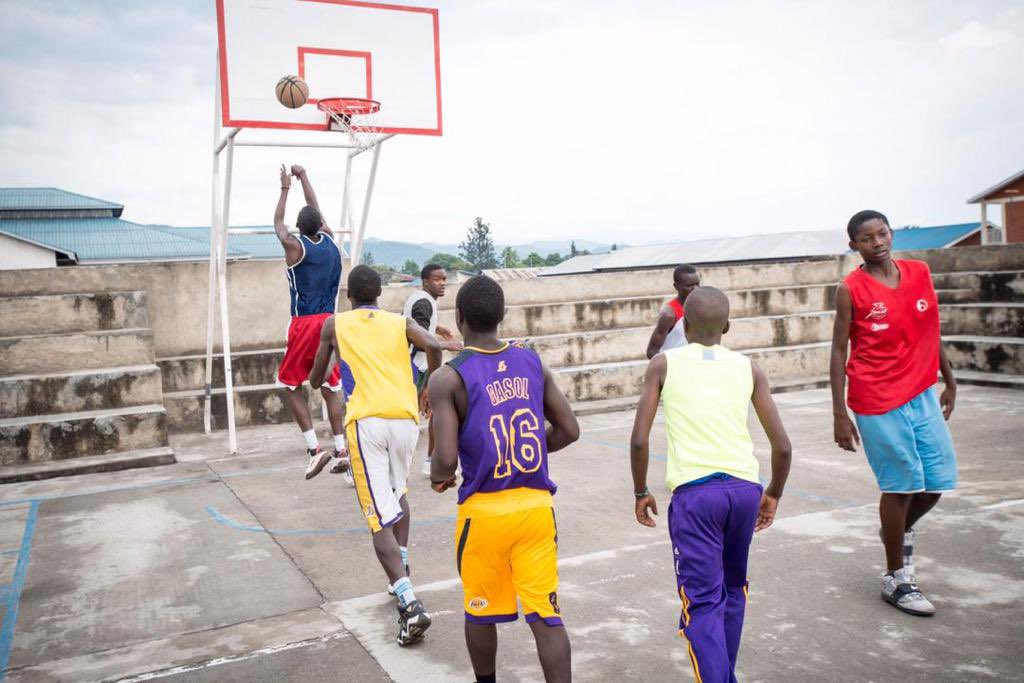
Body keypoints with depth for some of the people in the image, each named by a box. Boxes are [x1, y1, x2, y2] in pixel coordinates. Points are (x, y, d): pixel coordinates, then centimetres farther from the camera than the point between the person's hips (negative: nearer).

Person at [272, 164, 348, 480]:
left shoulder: (295, 246, -5)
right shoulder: (330, 241, 6)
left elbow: (277, 222, 15)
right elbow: (315, 209, 23)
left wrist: (285, 187, 28)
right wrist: (303, 177, 34)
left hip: (304, 324, -4)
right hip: (330, 323, 5)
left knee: (290, 386, 9)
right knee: (330, 389, 11)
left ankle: (314, 448, -2)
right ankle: (341, 450, 9)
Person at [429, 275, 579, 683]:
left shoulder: (448, 378, -13)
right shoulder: (532, 363, 1)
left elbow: (447, 459, -19)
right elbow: (569, 431, 6)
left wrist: (438, 477, 4)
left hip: (484, 510, -3)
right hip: (536, 504, 3)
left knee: (480, 612, 19)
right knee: (545, 615, 7)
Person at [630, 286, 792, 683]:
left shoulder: (664, 364, 4)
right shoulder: (748, 368, 10)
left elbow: (639, 439, -2)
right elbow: (782, 447, 7)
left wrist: (641, 493, 11)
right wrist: (773, 495, 23)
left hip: (695, 492, -4)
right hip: (745, 488, 4)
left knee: (703, 602, 2)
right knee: (732, 589, 25)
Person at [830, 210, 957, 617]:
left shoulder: (920, 273, 6)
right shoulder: (851, 290, -8)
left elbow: (931, 332, 17)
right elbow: (839, 352, -7)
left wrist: (949, 381, 19)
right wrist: (840, 414, -10)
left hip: (922, 394, 5)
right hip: (878, 401, -5)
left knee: (940, 479, 8)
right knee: (902, 484, 0)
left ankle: (900, 530, 40)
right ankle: (896, 579, 17)